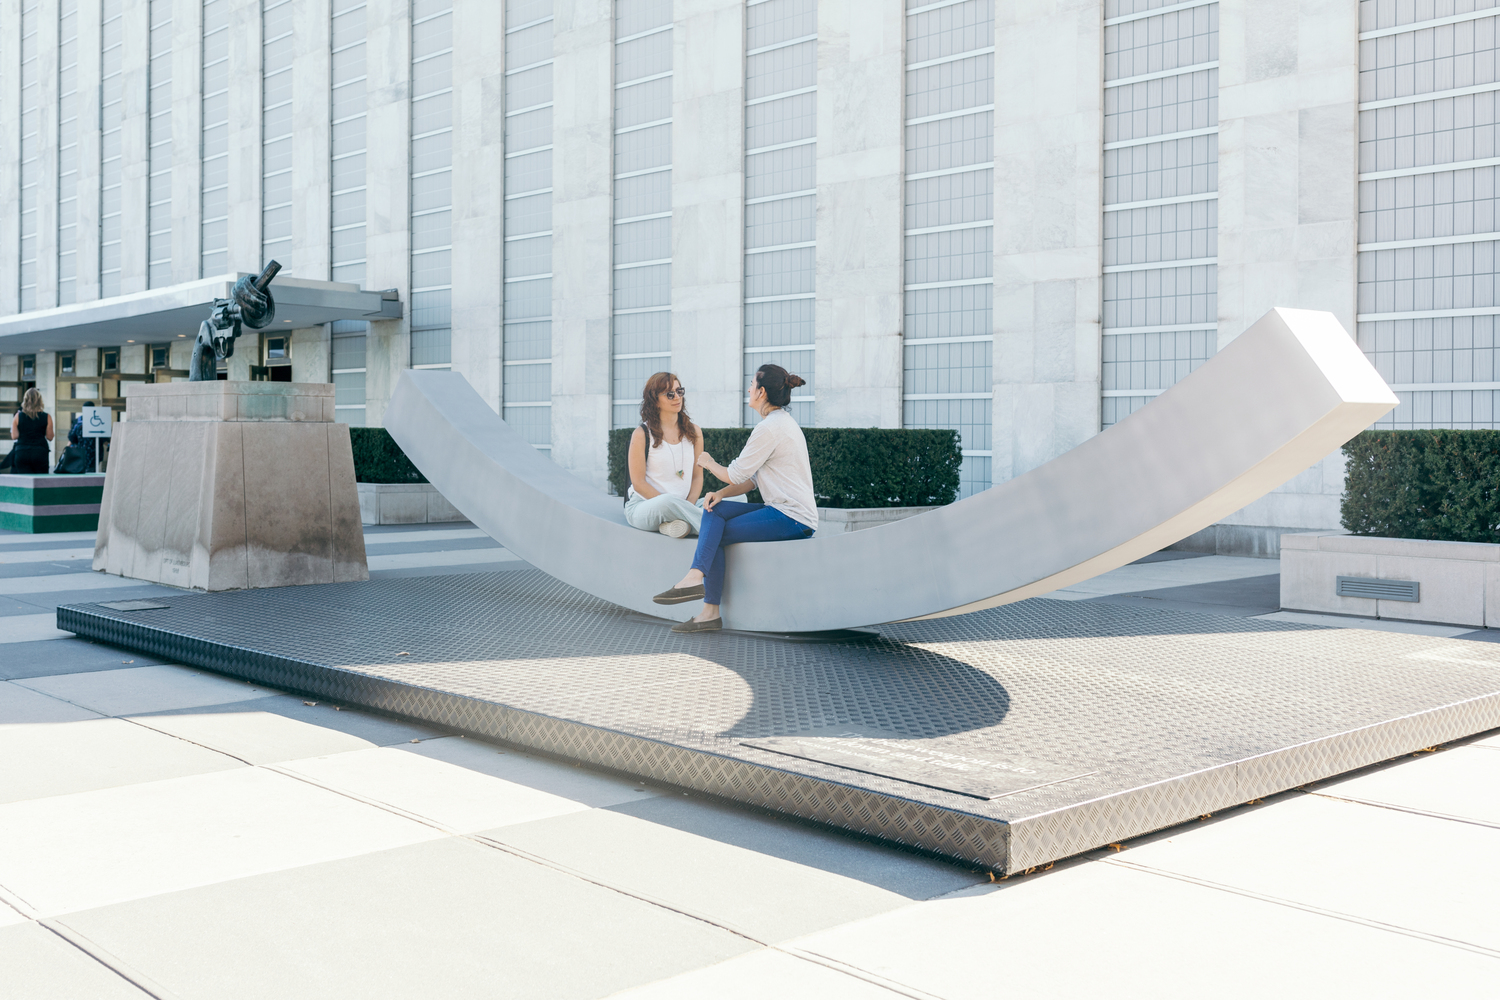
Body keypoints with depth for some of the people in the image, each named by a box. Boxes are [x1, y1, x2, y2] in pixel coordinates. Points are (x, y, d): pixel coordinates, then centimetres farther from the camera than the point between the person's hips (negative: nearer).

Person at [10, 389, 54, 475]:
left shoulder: (18, 416, 1)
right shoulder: (47, 417, -2)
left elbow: (14, 436, 2)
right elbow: (49, 437, 2)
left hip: (21, 453, 1)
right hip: (40, 452, -1)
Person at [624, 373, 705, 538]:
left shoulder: (693, 432, 11)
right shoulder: (641, 434, -4)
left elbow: (697, 476, 9)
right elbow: (638, 483, -7)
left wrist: (688, 507, -10)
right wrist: (669, 505, -18)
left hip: (681, 506, 4)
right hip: (642, 505, -4)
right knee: (668, 501, -41)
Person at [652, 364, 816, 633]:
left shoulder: (769, 428, -15)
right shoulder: (784, 422, 18)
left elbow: (737, 474, -10)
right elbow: (752, 478, 17)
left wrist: (708, 463, 10)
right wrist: (721, 493, 2)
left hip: (790, 519, -9)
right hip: (790, 512, 9)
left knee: (716, 535, -8)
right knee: (715, 509, -2)